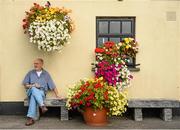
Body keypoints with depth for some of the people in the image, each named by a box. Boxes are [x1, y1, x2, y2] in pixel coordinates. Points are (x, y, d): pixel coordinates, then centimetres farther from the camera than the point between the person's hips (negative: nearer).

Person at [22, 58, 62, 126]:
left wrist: (57, 95, 2)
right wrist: (33, 85, -8)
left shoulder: (46, 74, 13)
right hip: (31, 91, 1)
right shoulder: (30, 73, 13)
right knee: (34, 89, -37)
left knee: (33, 96, -36)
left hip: (41, 93, -1)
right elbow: (25, 84, 10)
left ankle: (31, 117, -42)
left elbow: (52, 86, 11)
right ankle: (42, 105, -50)